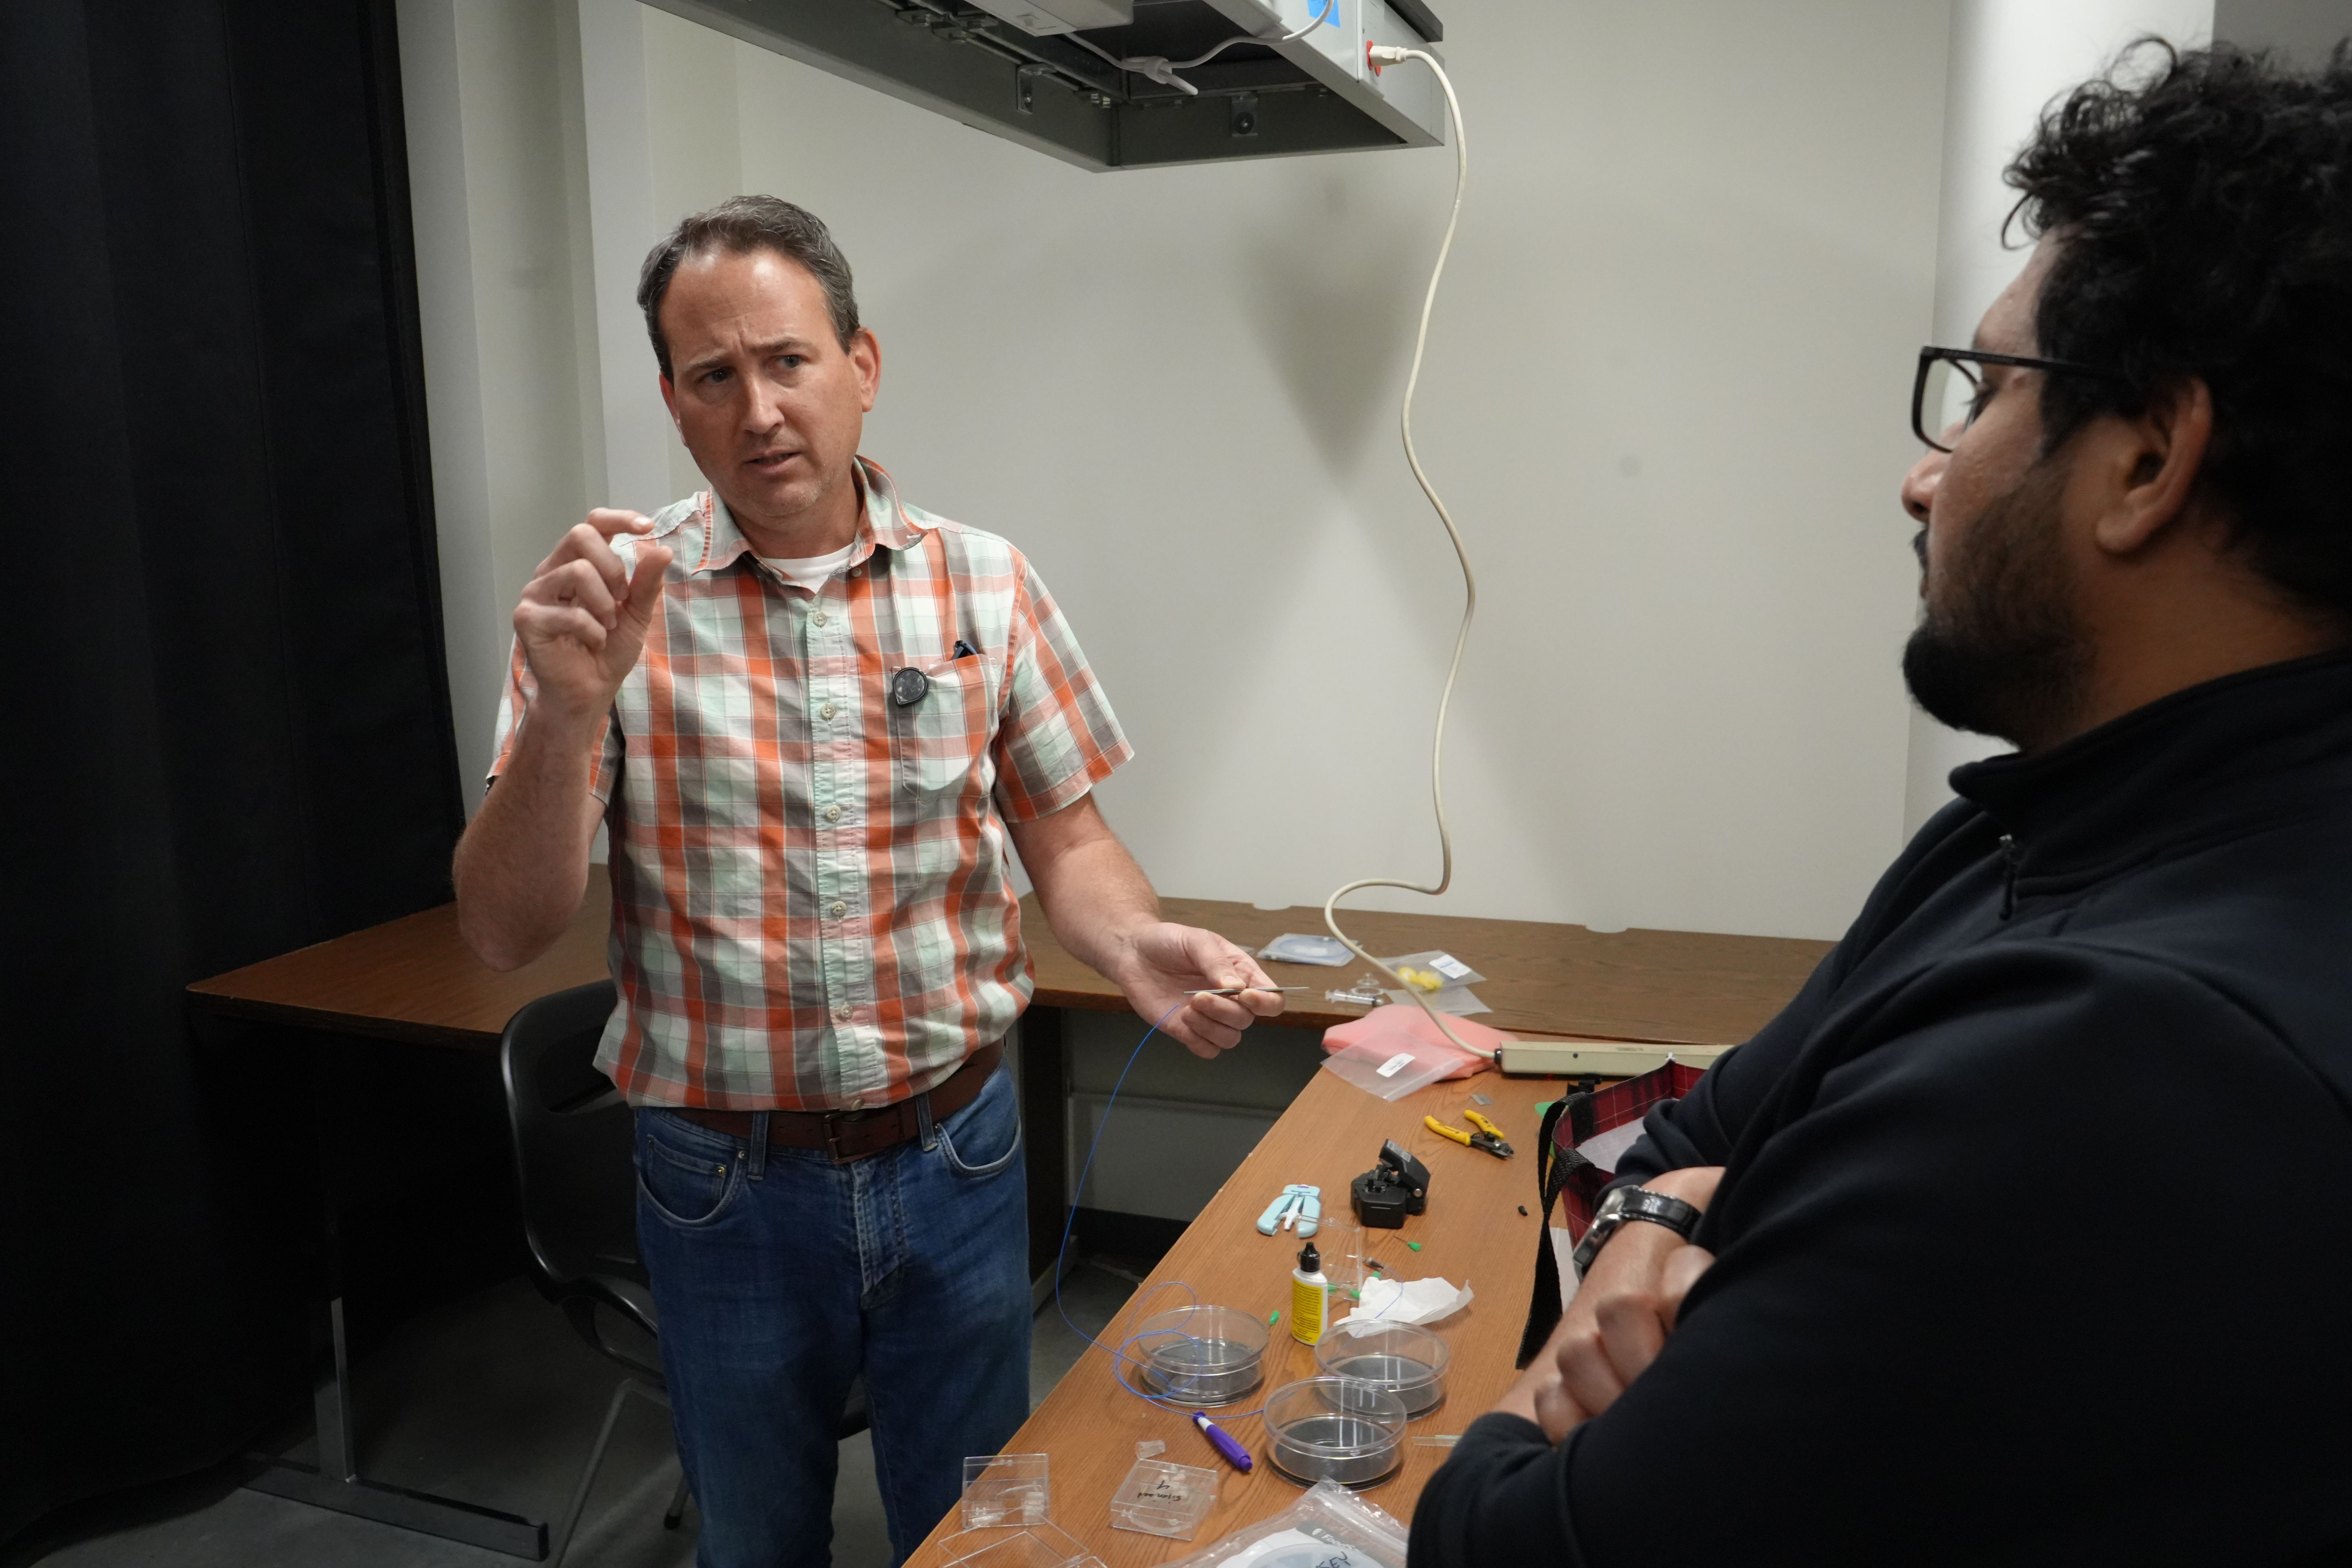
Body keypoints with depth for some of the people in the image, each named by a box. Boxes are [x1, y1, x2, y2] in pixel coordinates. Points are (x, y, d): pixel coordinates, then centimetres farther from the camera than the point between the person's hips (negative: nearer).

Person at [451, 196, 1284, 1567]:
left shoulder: (984, 586, -4)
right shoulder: (615, 599, -8)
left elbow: (1065, 836, 3)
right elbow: (507, 934, -12)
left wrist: (1140, 947, -18)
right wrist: (570, 709, -29)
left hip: (956, 1158, 1)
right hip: (725, 1182, 0)